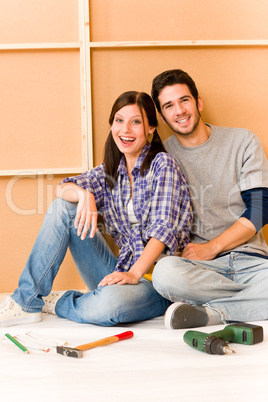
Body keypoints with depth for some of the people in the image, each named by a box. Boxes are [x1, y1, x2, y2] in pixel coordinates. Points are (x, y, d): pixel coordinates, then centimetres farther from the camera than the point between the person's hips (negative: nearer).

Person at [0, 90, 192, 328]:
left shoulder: (162, 163, -6)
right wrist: (84, 194, -24)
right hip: (121, 271, 5)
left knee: (108, 303, -39)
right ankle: (27, 301, -8)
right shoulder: (110, 171, 12)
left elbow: (163, 227, -15)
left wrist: (134, 274, -25)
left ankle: (55, 303, -5)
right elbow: (62, 188, -1)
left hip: (156, 281, -5)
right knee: (62, 207, -7)